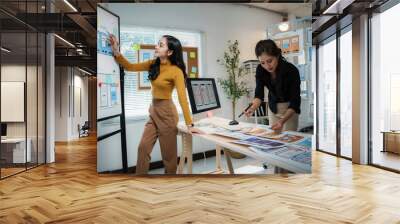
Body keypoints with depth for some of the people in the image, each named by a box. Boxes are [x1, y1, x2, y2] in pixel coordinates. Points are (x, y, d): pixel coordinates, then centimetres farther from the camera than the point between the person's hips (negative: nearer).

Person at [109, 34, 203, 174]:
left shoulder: (176, 71, -18)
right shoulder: (154, 64, 2)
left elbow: (182, 98, -22)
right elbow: (131, 67, 4)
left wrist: (189, 124, -25)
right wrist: (116, 52, -10)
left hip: (166, 112, -7)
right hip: (153, 111, 7)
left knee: (168, 154, 5)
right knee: (143, 148, 8)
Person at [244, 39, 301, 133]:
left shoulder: (291, 70, -30)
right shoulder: (260, 70, -19)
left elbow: (294, 102, -28)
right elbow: (259, 94, -18)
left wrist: (282, 121, -43)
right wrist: (252, 108, -39)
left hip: (290, 108, -3)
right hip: (273, 107, 3)